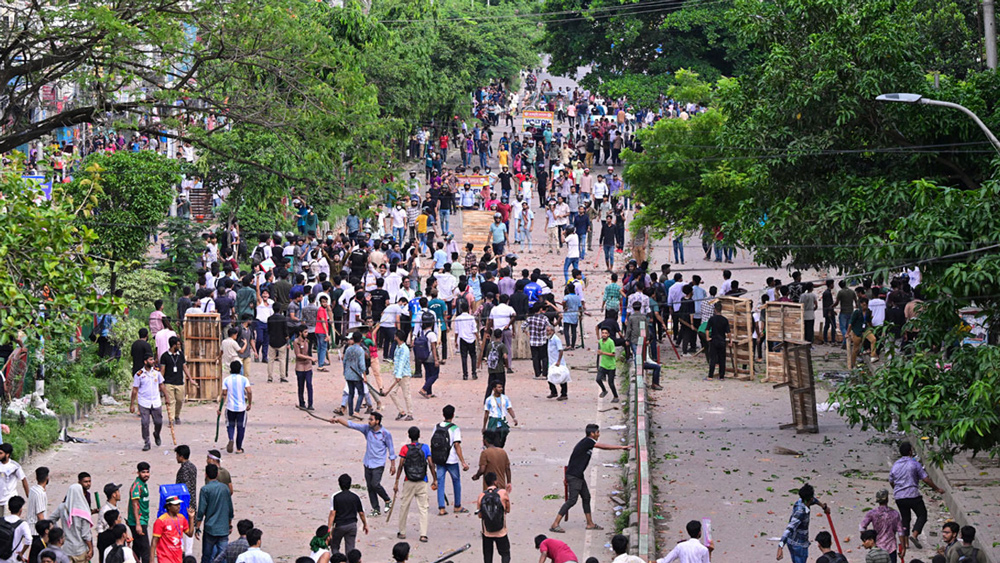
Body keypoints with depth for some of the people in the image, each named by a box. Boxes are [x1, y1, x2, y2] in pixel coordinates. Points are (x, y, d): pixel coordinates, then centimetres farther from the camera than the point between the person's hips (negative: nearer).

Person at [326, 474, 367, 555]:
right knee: (350, 549, 6)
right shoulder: (355, 497, -2)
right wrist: (365, 524, 21)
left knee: (334, 546, 17)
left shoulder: (335, 497, -11)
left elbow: (332, 513, -16)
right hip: (352, 525, 2)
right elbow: (361, 513, 4)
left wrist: (328, 529, -16)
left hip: (339, 525, -2)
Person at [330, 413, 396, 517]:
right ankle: (375, 509, 15)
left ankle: (388, 501, 7)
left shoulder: (385, 434, -11)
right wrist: (338, 420, -14)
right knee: (369, 487, 5)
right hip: (368, 464, 5)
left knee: (375, 484, -17)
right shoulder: (367, 429, 0)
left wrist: (393, 465, -1)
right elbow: (351, 425, -3)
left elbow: (391, 449, -3)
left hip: (378, 464, -5)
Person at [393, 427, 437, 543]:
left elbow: (401, 466, -6)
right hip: (422, 482, 0)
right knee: (423, 508, 2)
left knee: (404, 506, 13)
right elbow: (431, 465, -3)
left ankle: (402, 532, 21)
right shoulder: (425, 448, 0)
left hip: (409, 482, 0)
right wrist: (435, 480, 5)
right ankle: (423, 534, -5)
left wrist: (396, 482, -2)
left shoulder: (405, 449, -3)